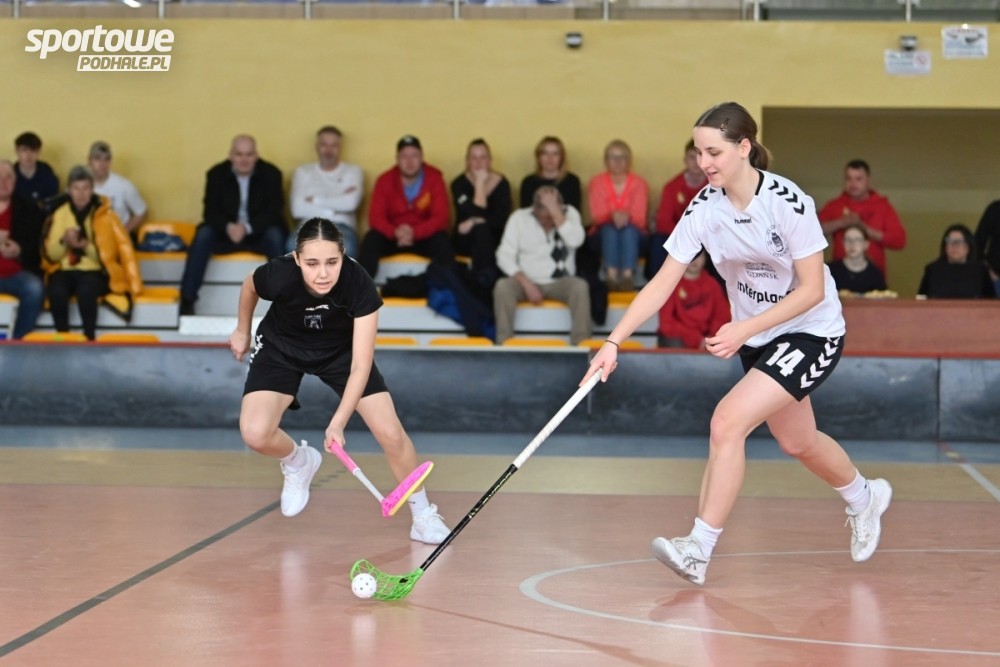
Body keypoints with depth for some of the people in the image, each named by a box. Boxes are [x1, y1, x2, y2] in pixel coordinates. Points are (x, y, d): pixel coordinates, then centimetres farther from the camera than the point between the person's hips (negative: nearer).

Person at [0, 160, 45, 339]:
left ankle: (18, 341, -17)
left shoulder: (28, 209, 10)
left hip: (16, 274, 1)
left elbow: (36, 248, 5)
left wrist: (19, 251, -19)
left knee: (35, 289, -31)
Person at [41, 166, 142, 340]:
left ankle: (89, 339, -23)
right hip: (65, 270, 2)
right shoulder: (59, 214, 7)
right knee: (56, 292, -33)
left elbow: (113, 252, -1)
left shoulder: (106, 216, 1)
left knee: (86, 291, -37)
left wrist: (87, 247, -18)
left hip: (95, 271, -2)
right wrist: (64, 242, -14)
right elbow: (51, 255, 7)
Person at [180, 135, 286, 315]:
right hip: (226, 232, 1)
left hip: (259, 233, -1)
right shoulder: (216, 174, -5)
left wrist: (247, 227, -33)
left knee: (275, 236, -32)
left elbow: (274, 212, -15)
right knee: (203, 235, -27)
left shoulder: (271, 173, -9)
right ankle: (187, 300, -28)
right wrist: (228, 227, -33)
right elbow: (211, 212, -9)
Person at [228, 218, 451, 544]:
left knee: (391, 433, -10)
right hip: (282, 348, 0)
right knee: (255, 435, -21)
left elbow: (360, 366, -33)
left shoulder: (359, 285, -36)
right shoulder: (278, 275, -35)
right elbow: (249, 286, -7)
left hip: (341, 349, 0)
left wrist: (338, 422, -43)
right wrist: (243, 331, 10)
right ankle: (298, 462, 14)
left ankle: (423, 515, 13)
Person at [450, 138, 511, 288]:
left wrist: (475, 222, -24)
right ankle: (487, 279, -41)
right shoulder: (459, 184, -7)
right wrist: (480, 183, -18)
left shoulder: (501, 182, -2)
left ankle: (483, 281, -36)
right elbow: (477, 213, -20)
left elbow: (502, 218, -12)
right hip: (465, 241, -1)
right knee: (481, 230, -33)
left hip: (494, 241, 1)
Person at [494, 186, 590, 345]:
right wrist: (526, 284, -20)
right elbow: (505, 256, -9)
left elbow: (576, 241, -24)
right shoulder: (519, 217, -6)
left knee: (580, 286, -31)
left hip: (560, 283, 0)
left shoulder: (570, 213, -4)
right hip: (528, 281, 0)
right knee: (502, 286, -30)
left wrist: (555, 211, -27)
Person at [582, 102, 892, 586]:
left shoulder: (788, 202, -25)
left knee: (727, 422, -21)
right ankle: (864, 498, 52)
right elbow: (663, 282, -10)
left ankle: (699, 550, -16)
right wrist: (614, 342, -19)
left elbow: (812, 289, -22)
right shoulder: (704, 208, -11)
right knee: (797, 442, 22)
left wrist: (744, 329, -30)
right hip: (756, 339, 7)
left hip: (811, 333, -6)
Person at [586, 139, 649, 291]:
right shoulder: (596, 183, 0)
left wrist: (627, 217, -33)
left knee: (628, 229, -33)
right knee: (610, 229, -33)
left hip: (634, 233, 0)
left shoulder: (639, 183, 0)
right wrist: (612, 216, -32)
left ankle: (628, 277, -46)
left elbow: (640, 217, -10)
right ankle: (611, 277, -47)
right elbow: (597, 216, -9)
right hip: (604, 233, 0)